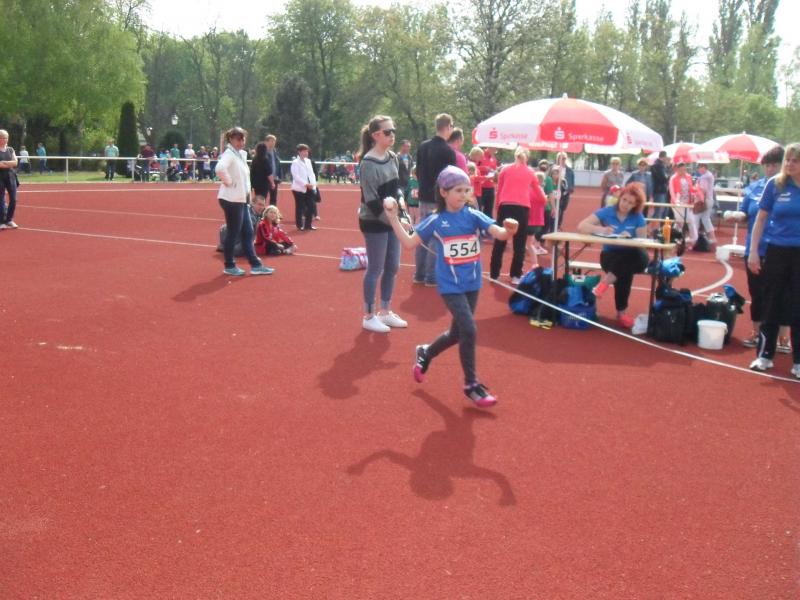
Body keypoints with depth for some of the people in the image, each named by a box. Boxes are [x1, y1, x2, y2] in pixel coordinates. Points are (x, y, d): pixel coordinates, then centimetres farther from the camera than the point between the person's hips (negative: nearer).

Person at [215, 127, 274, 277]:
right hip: (232, 199, -9)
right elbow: (220, 168, -35)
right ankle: (229, 266, 11)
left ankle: (255, 265, 15)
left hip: (241, 199, 9)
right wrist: (229, 182, -23)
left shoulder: (241, 154, 13)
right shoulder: (229, 154, -15)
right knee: (233, 233, -1)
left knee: (247, 232, 10)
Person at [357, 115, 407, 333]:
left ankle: (385, 311, 27)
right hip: (374, 222, -8)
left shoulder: (392, 157, 6)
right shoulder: (368, 163, -17)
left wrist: (399, 199, -1)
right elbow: (371, 200, -20)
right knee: (375, 269, 0)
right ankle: (369, 316, 13)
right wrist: (392, 218, -21)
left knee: (392, 267, 13)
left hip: (391, 219, 8)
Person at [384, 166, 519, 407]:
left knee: (457, 333, 16)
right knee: (469, 330, -16)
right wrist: (393, 217, -7)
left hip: (472, 284, 4)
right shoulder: (435, 221, -6)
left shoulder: (474, 216, -3)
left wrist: (510, 230, -40)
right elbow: (409, 243, 0)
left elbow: (499, 233, -17)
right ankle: (471, 385, 0)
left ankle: (424, 353, 46)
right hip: (450, 285, -4)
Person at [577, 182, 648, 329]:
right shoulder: (607, 212, -1)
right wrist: (600, 229, -25)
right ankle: (621, 313, -19)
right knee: (624, 273, -35)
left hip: (630, 256, 1)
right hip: (610, 255, -1)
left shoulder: (638, 218, 3)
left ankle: (605, 282, -27)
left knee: (642, 257, -35)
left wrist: (630, 238, -22)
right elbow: (581, 226, -7)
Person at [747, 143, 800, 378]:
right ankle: (764, 355, 20)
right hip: (777, 251, 0)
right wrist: (753, 251, -1)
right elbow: (761, 218, 4)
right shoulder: (775, 184, -3)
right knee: (772, 305, 9)